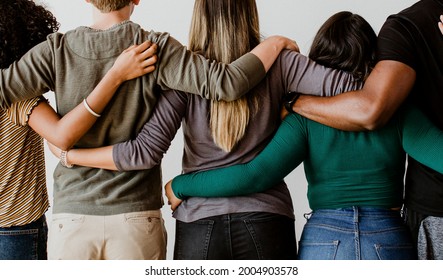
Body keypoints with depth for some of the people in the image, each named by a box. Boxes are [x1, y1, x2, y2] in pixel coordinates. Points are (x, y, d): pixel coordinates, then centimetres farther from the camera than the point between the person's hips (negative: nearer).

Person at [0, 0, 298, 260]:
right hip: (137, 215, -1)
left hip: (70, 217, 1)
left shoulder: (56, 50, -3)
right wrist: (275, 43, -1)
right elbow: (226, 83, -15)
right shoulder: (155, 48, -8)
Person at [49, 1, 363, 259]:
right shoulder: (276, 65, -3)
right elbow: (347, 87, -11)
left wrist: (67, 153, -2)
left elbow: (147, 152, -12)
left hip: (200, 224, 0)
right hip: (267, 222, 0)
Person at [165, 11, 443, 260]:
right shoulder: (398, 112, -2)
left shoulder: (305, 117, -4)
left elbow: (253, 176, -14)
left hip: (324, 240, 0)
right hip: (391, 242, 0)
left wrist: (180, 185, -4)